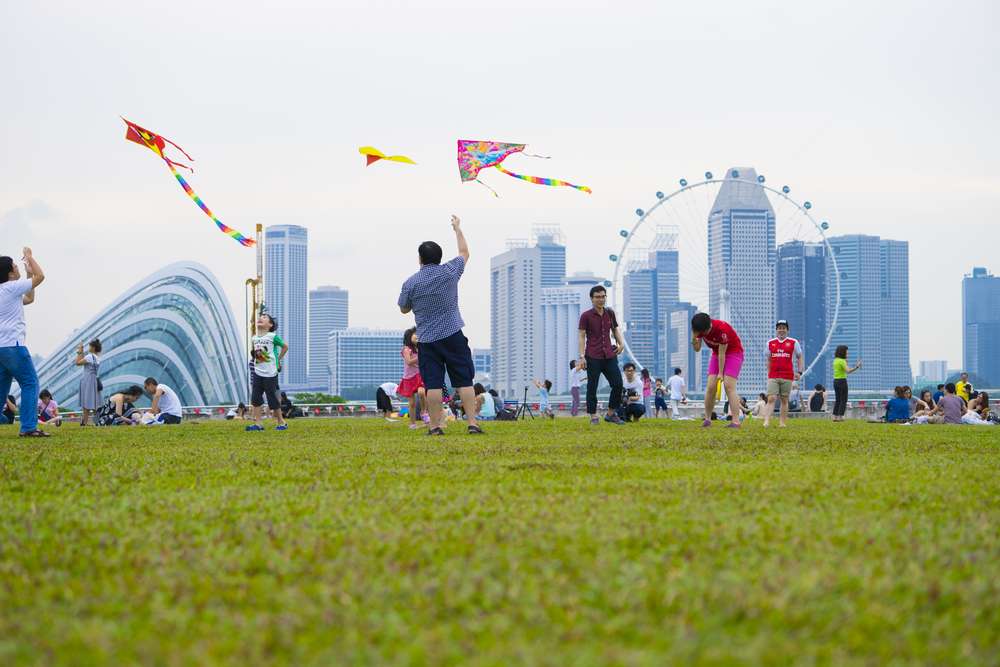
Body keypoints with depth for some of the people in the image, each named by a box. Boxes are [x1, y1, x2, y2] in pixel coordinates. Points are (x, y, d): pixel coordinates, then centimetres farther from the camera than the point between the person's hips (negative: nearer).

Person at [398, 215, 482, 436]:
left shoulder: (410, 283, -5)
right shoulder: (450, 272, -1)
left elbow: (404, 309, 9)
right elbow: (464, 252, 18)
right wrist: (457, 229, 30)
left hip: (427, 339, -1)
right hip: (453, 335, 1)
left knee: (433, 384, 0)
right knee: (464, 380, 1)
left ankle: (435, 425, -1)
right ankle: (472, 423, -3)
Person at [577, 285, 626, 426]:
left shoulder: (610, 313, 10)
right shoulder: (586, 316, -3)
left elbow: (615, 329, 24)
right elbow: (582, 336, -4)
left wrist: (621, 343, 6)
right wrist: (582, 357, -11)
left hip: (609, 355, 4)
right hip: (593, 357, -4)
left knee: (618, 384, -1)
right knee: (592, 387, -2)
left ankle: (611, 413, 13)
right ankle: (593, 416, 6)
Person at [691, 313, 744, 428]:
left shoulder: (721, 329, -32)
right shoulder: (700, 328, -13)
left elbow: (722, 353, -25)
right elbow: (697, 349, -4)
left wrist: (720, 373, -18)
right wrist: (694, 339, -25)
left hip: (734, 352, -6)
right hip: (717, 354, 6)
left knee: (729, 386, -19)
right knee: (711, 386, -5)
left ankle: (736, 421, -23)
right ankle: (707, 419, 4)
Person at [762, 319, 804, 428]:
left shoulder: (793, 343, 4)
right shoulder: (770, 343, 11)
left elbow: (800, 357, 9)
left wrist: (799, 372, -1)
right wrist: (768, 374, 17)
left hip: (787, 377, -1)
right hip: (773, 376, 1)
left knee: (785, 400, 3)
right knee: (771, 398, -10)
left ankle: (782, 422, 10)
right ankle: (767, 421, -18)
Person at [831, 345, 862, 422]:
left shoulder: (835, 360, 10)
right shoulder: (842, 361, -15)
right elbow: (848, 371, -27)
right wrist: (857, 366, -27)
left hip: (835, 381, 8)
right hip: (842, 381, -8)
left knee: (837, 400, 13)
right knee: (843, 400, -2)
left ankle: (835, 416, 11)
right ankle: (840, 417, -6)